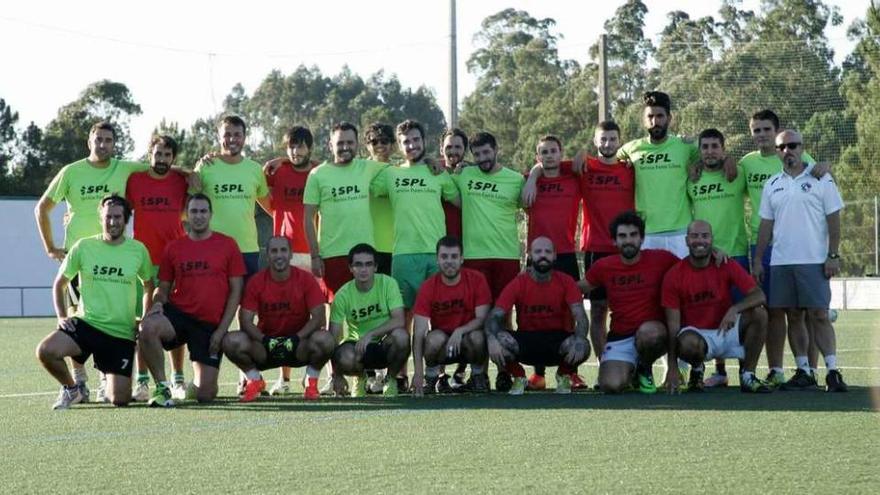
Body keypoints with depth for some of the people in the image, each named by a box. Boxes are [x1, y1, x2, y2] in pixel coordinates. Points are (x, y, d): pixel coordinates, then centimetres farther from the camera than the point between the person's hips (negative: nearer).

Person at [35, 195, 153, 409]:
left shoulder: (139, 250, 2)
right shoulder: (83, 247, -1)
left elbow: (149, 286, 18)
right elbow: (59, 284, 11)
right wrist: (61, 317, -2)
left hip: (122, 333, 0)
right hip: (86, 323, 0)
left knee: (120, 399, -7)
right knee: (45, 351, -29)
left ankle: (110, 384, 33)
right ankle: (71, 389, 2)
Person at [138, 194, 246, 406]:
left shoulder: (227, 245, 3)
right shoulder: (174, 248, 9)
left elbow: (235, 291, 2)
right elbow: (164, 288, 13)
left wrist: (221, 330, -6)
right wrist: (158, 303, -12)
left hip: (211, 325, -1)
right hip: (178, 314, 1)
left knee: (205, 394, -6)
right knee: (148, 327, -35)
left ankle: (192, 388, 35)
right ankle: (161, 387, -17)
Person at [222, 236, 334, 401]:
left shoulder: (306, 279, -7)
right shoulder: (256, 281, -4)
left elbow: (319, 318, -12)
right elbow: (245, 321, -10)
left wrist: (296, 338, -25)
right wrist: (266, 341, -26)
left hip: (298, 346, -1)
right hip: (265, 347, 1)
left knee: (325, 340, -33)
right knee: (231, 341, -26)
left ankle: (311, 382, -2)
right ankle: (254, 381, 3)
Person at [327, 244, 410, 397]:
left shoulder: (388, 284, -12)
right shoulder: (343, 295, -11)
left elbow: (399, 321, -22)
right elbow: (333, 336, -10)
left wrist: (370, 334, -33)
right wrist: (337, 376, -15)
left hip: (385, 344, 0)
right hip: (357, 344, 0)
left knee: (400, 336, -34)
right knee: (345, 358, -35)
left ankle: (391, 379, -3)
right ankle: (360, 378, 5)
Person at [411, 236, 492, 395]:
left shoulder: (477, 280, -11)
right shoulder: (428, 287, -12)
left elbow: (482, 318, -14)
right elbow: (419, 332, -17)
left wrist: (460, 331, -34)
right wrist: (418, 371, -29)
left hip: (467, 337, 0)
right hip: (441, 346, 0)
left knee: (477, 337, -33)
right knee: (435, 338, -33)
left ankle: (478, 376, -3)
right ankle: (430, 378, -4)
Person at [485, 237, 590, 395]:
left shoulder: (566, 282, -7)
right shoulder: (518, 284, -8)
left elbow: (580, 317, -16)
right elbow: (495, 316, -15)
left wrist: (579, 340, -39)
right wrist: (492, 339, -38)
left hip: (557, 339, 0)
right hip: (525, 340, 0)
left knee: (582, 347, -34)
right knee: (499, 340, -33)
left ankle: (564, 376, 5)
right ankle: (519, 377, 3)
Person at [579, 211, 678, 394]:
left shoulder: (660, 260, -3)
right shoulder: (603, 267, 2)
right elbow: (578, 290, 16)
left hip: (654, 332, -1)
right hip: (619, 337, 1)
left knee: (649, 331, -39)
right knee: (611, 385, -25)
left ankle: (645, 369, -3)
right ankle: (629, 370, 16)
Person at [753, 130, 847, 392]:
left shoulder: (820, 180, 1)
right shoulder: (772, 185, 13)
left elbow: (833, 220, -1)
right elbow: (766, 225, 15)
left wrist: (833, 255, -8)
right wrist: (757, 259, 9)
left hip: (814, 261, -4)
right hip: (781, 262, 4)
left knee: (819, 315, -9)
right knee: (792, 316, 4)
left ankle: (832, 371, -9)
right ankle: (804, 371, 10)